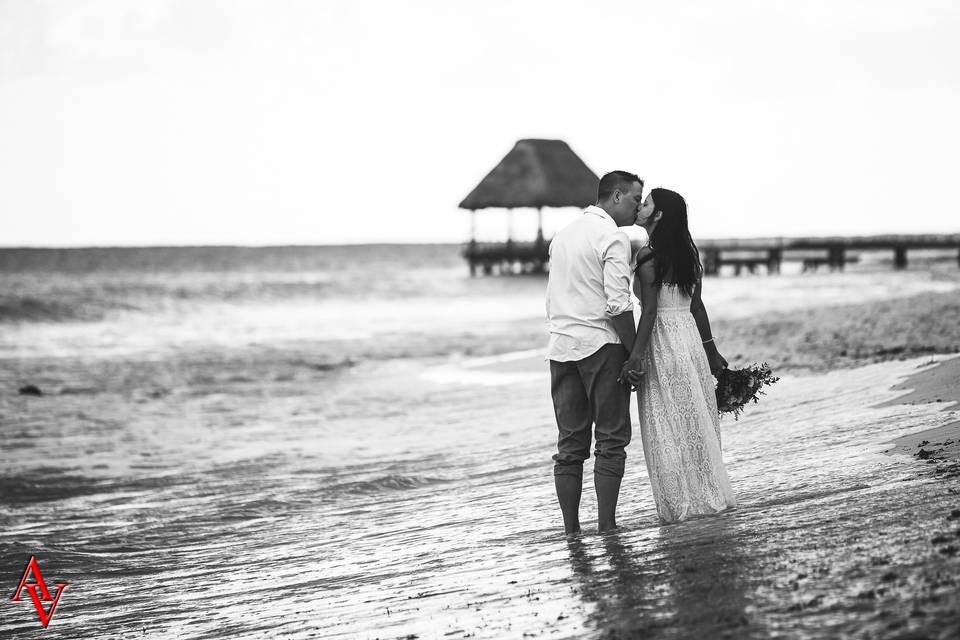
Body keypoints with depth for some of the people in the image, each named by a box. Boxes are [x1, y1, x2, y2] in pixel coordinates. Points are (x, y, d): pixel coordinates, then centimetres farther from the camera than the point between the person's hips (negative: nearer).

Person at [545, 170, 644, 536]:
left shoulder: (563, 235, 17)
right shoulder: (613, 238, -9)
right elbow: (617, 305, -17)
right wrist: (636, 354, -10)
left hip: (560, 347, 7)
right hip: (601, 344, -7)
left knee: (569, 443, 7)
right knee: (611, 438, 0)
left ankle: (571, 530, 7)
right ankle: (606, 526, -3)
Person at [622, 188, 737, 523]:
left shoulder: (648, 256, -12)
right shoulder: (689, 253, 10)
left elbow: (650, 311, -18)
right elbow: (696, 305, 13)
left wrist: (636, 355, -20)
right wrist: (711, 349, 17)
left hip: (662, 344, -8)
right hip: (690, 336, 8)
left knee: (668, 426, 0)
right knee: (697, 420, 13)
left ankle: (681, 503, 4)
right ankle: (710, 494, 19)